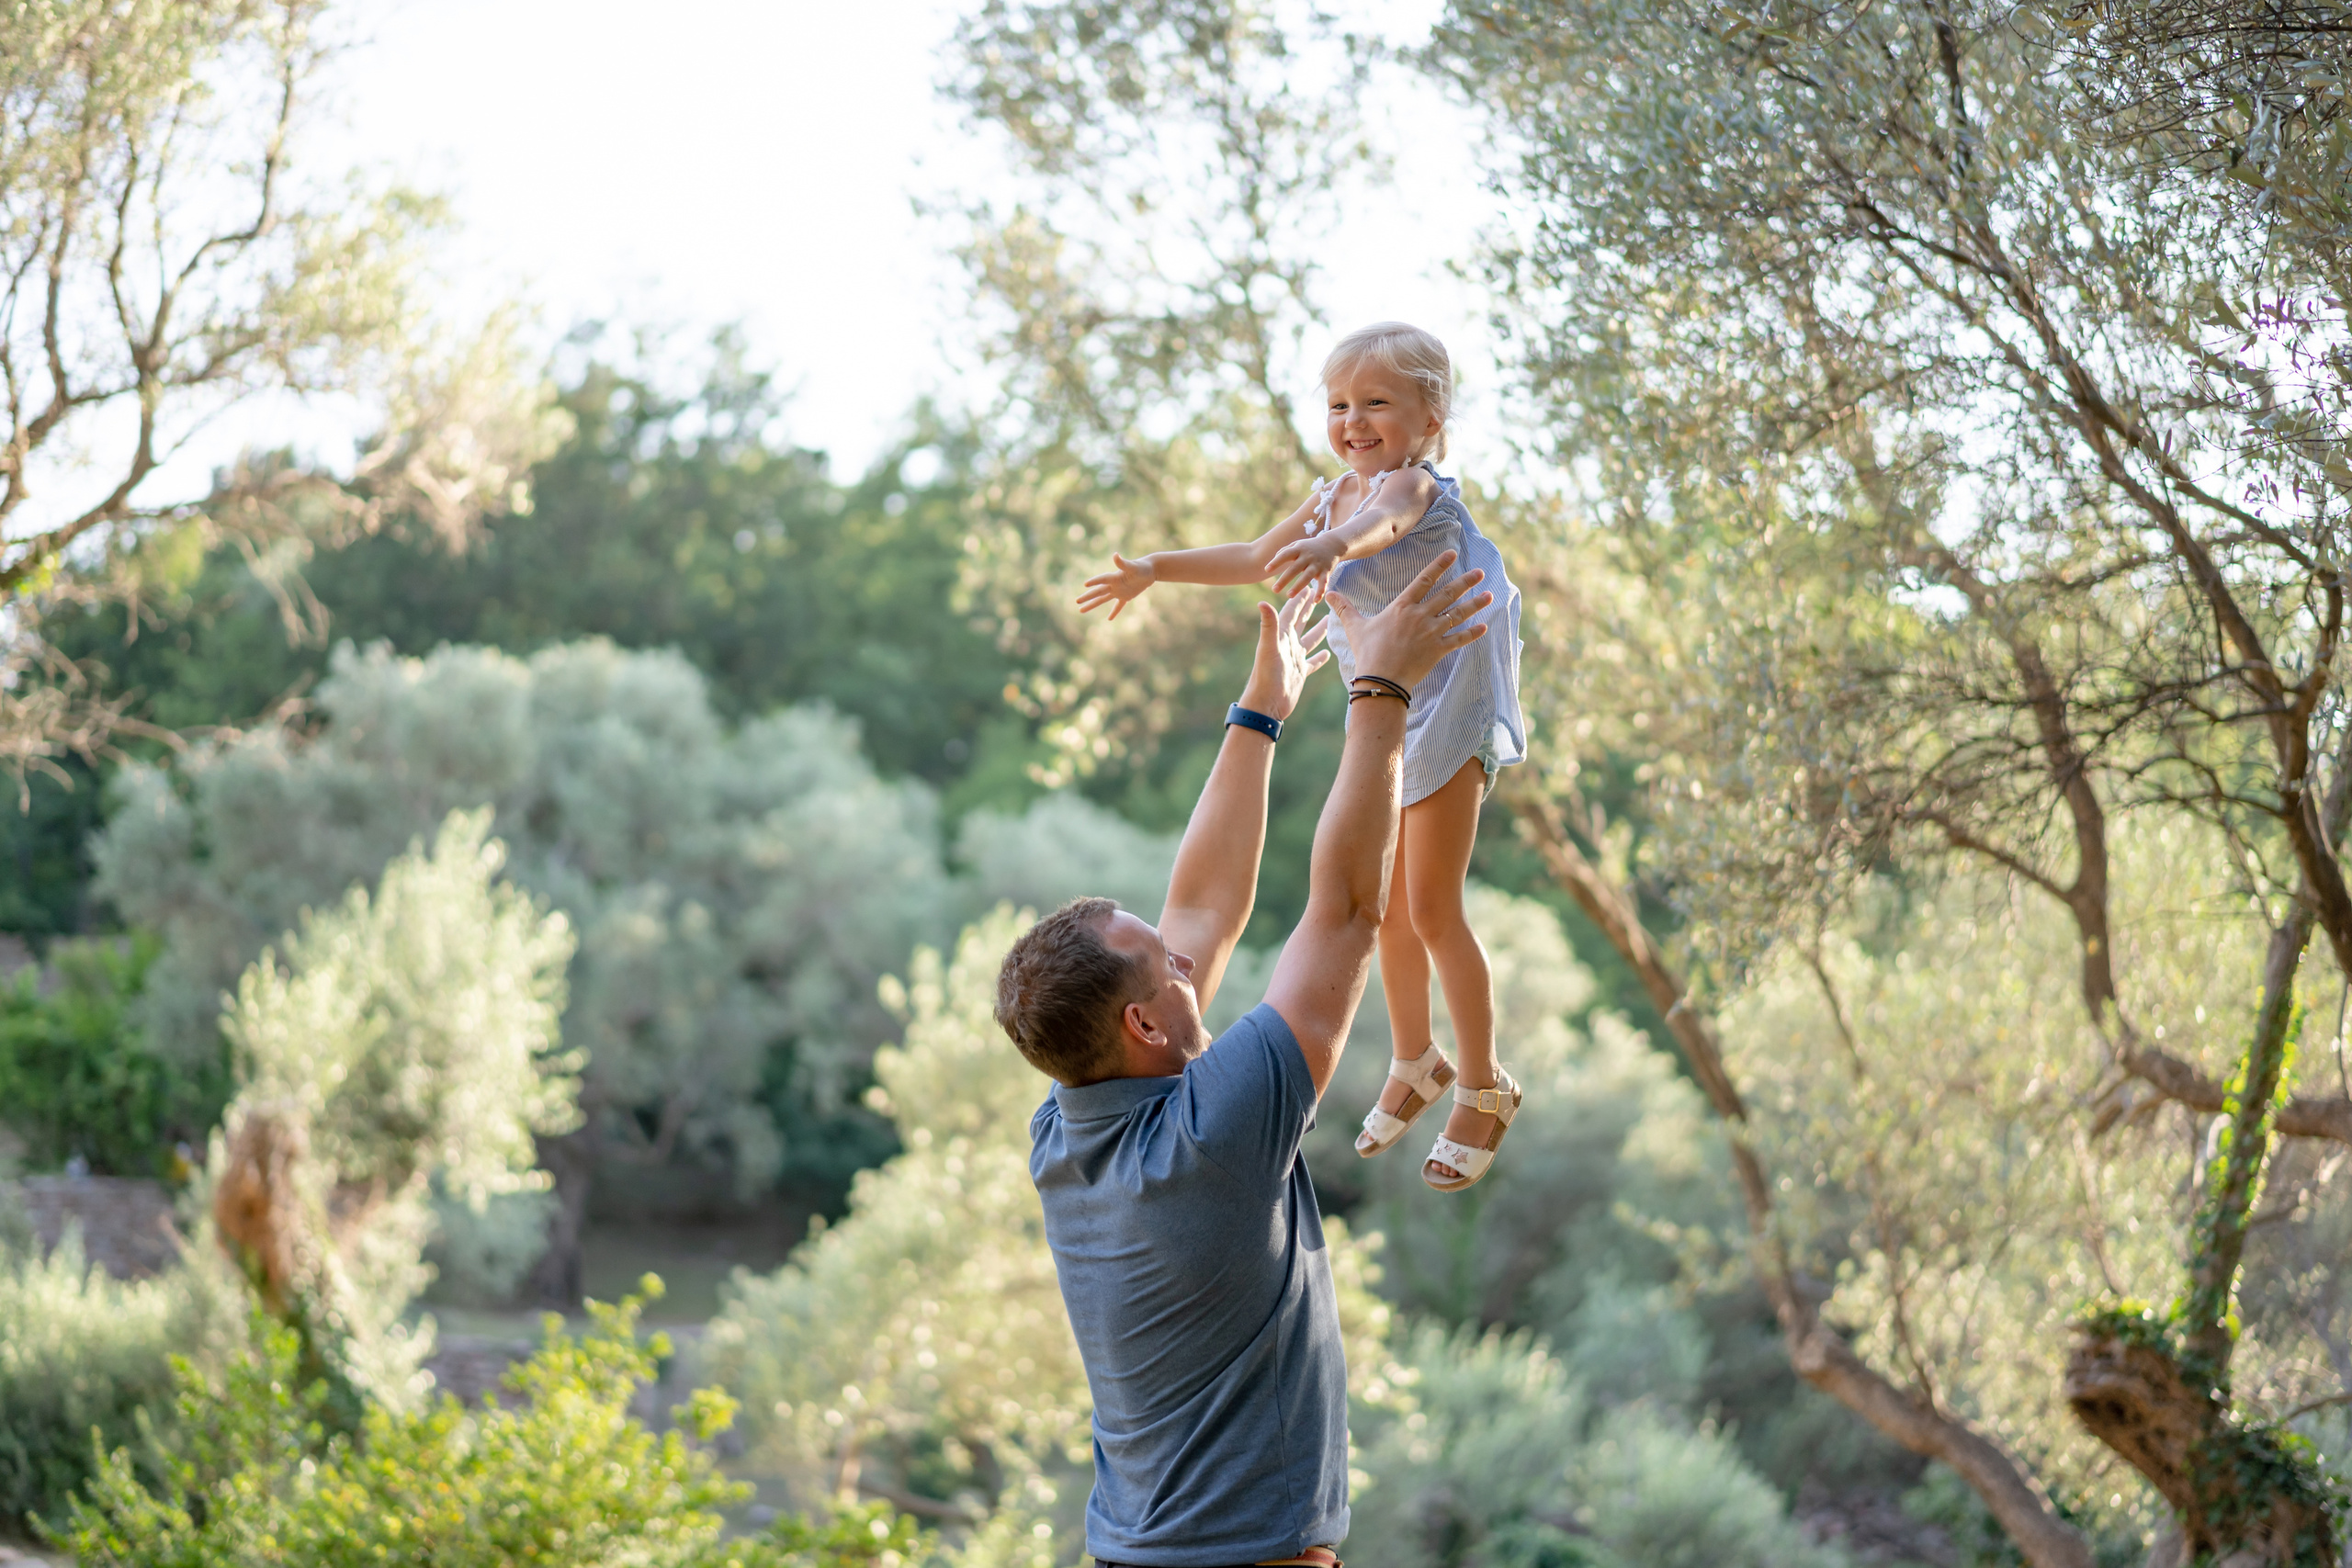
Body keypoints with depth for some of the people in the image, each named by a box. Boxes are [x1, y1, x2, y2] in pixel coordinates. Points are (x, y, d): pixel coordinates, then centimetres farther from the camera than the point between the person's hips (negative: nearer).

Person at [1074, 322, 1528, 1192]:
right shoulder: (1334, 495, 5)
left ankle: (1484, 1089, 13)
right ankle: (1415, 1063, 37)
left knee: (1431, 911, -4)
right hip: (1382, 719, 8)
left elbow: (1387, 519, -46)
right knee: (1386, 906, 17)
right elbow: (1255, 558, 20)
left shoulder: (1413, 483, -21)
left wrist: (1334, 543, -68)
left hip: (1448, 713, -8)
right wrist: (1155, 570, 14)